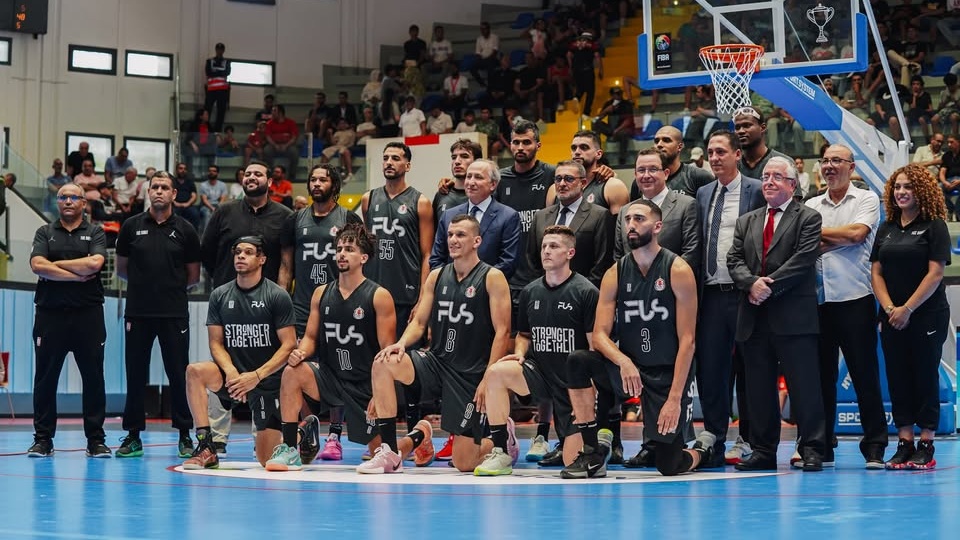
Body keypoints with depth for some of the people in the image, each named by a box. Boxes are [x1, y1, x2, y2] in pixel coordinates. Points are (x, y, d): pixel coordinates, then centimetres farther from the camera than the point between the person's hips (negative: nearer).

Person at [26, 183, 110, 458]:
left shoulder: (95, 234, 8)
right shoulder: (45, 233, 11)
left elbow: (95, 263, -12)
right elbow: (37, 265, -7)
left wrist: (55, 264, -6)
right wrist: (76, 275, -10)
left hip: (88, 314, -1)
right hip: (50, 313, 1)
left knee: (93, 378, 0)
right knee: (45, 378, 3)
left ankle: (96, 440, 6)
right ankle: (43, 439, 9)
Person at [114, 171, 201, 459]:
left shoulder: (185, 230, 4)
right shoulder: (131, 226, 6)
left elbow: (194, 276, 10)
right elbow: (121, 269, 14)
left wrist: (172, 286, 6)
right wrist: (145, 282, 9)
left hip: (174, 313, -1)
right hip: (138, 312, 1)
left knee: (179, 374, -1)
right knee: (135, 374, 3)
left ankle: (185, 435, 8)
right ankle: (133, 435, 11)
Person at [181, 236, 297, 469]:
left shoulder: (277, 296, -7)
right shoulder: (220, 295, 4)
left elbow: (289, 345, -10)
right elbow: (216, 343, 3)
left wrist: (256, 376, -20)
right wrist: (230, 371, -17)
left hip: (269, 381, -3)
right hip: (233, 377, 3)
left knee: (266, 461, -5)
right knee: (195, 371, -29)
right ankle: (206, 449, -24)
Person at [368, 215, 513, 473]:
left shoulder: (492, 278, -6)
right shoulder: (437, 276, 10)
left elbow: (502, 331, -10)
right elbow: (419, 322, 10)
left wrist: (488, 379, -19)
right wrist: (401, 344, -13)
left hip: (471, 374, -5)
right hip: (436, 362, 5)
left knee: (464, 463, -6)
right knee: (384, 363, -24)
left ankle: (502, 436, 29)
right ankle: (390, 453, -16)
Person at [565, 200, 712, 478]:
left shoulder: (678, 270, -10)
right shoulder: (615, 274, 0)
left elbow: (687, 339, -13)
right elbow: (600, 334, -6)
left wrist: (675, 397, -19)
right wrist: (623, 362, -28)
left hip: (668, 373, -3)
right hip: (628, 369, 3)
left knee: (669, 466, -6)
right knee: (577, 361, -25)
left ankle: (704, 447, 33)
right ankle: (593, 453, -14)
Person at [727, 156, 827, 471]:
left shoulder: (808, 218, 3)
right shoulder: (746, 222, 20)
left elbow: (803, 259, -9)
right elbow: (734, 260, 9)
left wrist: (770, 286, -14)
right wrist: (752, 283, -10)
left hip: (794, 316, -5)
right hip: (754, 316, 5)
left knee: (804, 385, -5)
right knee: (758, 388, 7)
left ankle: (811, 450, -2)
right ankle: (763, 451, 12)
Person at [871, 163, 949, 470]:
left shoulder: (934, 226, -4)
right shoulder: (886, 229, 11)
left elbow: (935, 273, -11)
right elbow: (876, 272, 9)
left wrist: (908, 309, -14)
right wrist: (889, 308, -6)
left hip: (926, 315, -5)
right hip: (892, 317, 5)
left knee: (925, 376, -2)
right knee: (897, 378, 3)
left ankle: (926, 446, 0)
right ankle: (904, 444, 6)